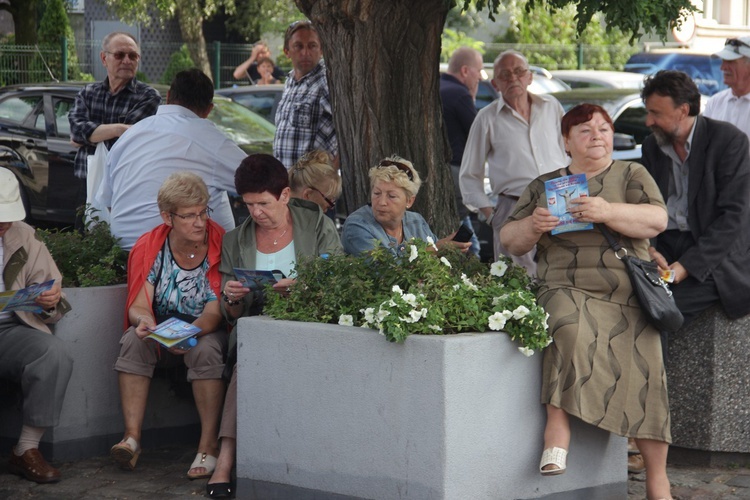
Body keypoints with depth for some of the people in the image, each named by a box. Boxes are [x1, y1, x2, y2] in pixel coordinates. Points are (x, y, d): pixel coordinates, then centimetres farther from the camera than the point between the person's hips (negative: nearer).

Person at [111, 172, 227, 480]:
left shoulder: (221, 245, -14)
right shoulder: (149, 247, -8)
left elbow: (214, 312, -19)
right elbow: (138, 306, -10)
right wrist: (144, 321, -37)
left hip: (206, 331, -2)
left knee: (205, 349, -35)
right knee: (133, 340, -29)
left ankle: (209, 445, -30)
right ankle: (132, 438, -30)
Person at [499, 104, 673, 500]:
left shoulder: (631, 176, 15)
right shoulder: (543, 185, 19)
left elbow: (656, 220, -1)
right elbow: (510, 241, 16)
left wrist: (607, 212, -17)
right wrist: (533, 226, -7)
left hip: (627, 296, 0)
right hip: (566, 289, 0)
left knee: (643, 364, -20)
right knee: (570, 327, -35)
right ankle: (557, 434, -37)